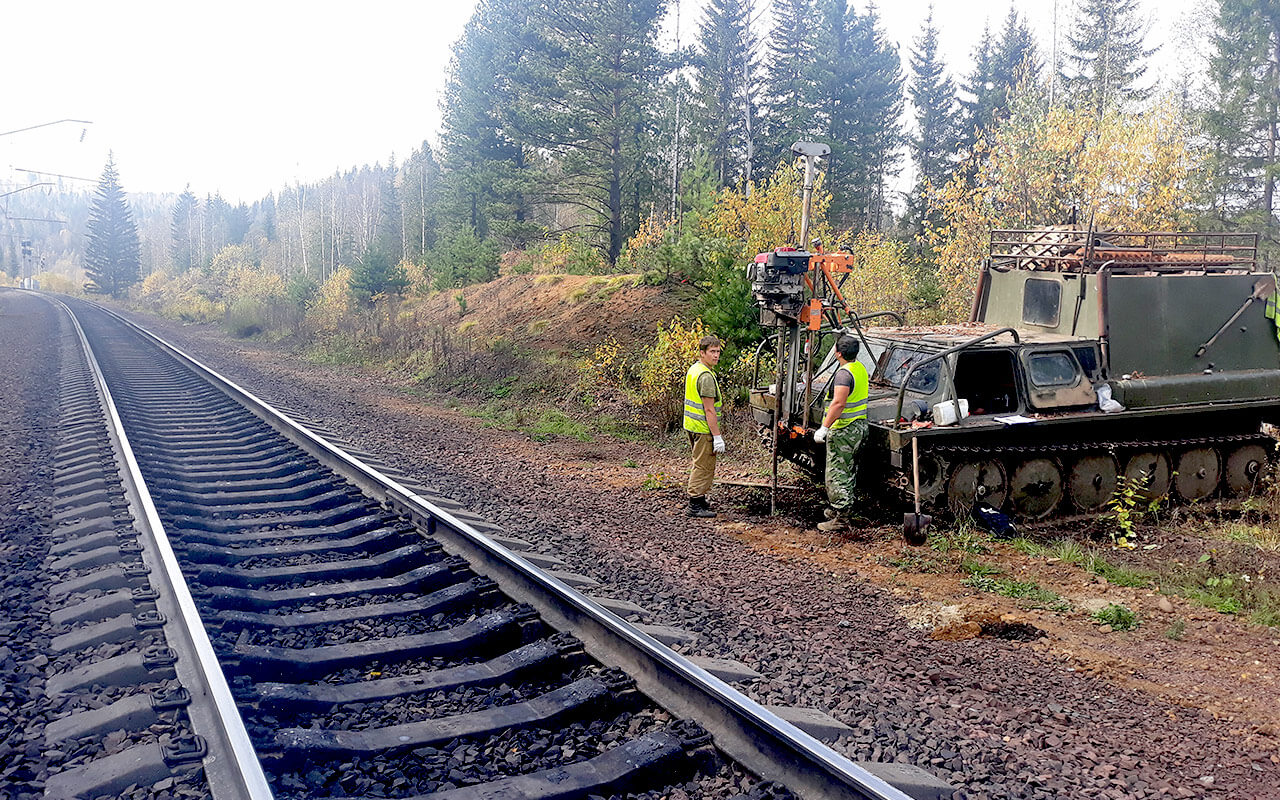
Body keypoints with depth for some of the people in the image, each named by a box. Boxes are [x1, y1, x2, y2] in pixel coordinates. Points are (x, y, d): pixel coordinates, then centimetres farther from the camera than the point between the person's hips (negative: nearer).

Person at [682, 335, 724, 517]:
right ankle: (696, 505, 2)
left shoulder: (693, 369, 11)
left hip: (692, 425, 10)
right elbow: (709, 410, -22)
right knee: (704, 467, -2)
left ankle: (698, 500, 31)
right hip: (704, 429, -10)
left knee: (697, 464, 20)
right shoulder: (706, 376, -20)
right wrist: (717, 436, -21)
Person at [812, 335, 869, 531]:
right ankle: (840, 509, 32)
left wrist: (824, 427, -29)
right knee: (849, 471, 19)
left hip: (843, 430, -10)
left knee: (836, 474, -5)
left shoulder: (844, 373, -21)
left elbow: (838, 404, -30)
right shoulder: (861, 369, 10)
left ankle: (840, 518, -3)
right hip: (859, 426, 10)